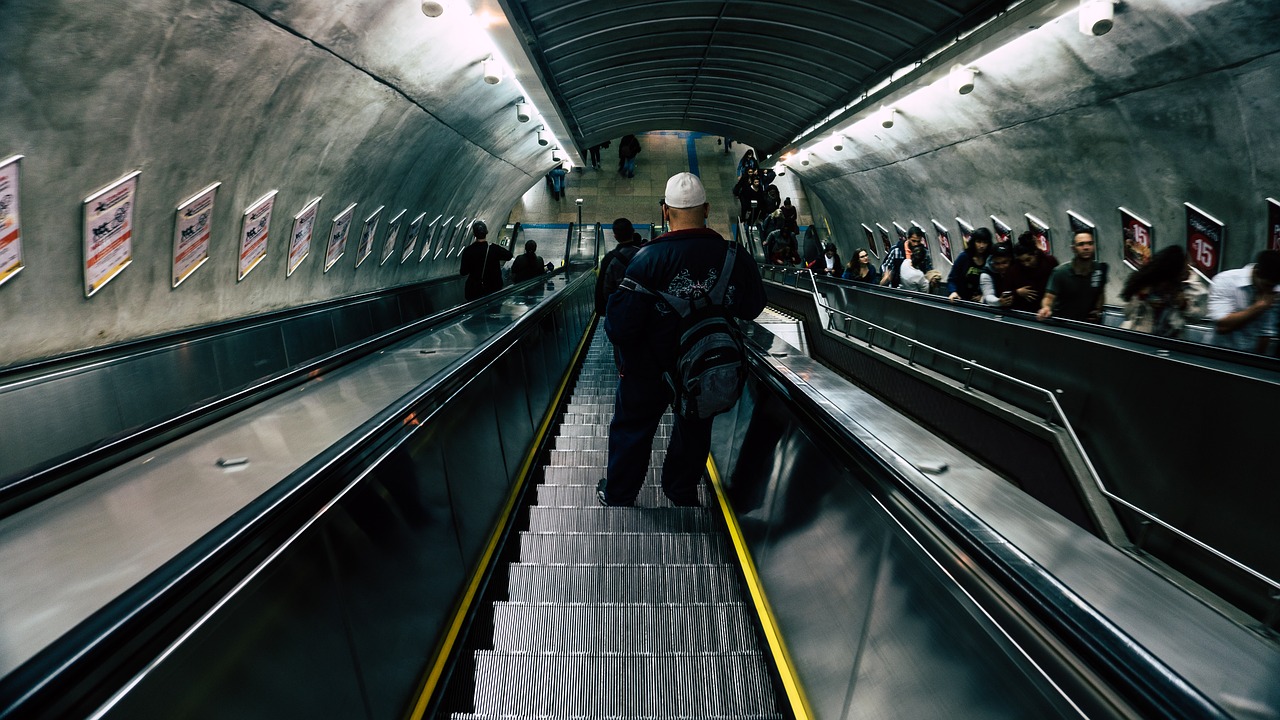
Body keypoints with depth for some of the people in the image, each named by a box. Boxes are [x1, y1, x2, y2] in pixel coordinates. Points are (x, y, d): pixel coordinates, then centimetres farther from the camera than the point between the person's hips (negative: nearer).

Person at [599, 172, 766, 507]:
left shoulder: (649, 258, -26)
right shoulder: (736, 257, -18)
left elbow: (620, 326, -26)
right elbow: (752, 309, 0)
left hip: (649, 369, -2)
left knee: (632, 428, 19)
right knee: (694, 429, 25)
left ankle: (617, 495, 36)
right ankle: (682, 493, 44)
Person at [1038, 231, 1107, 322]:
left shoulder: (1100, 269, 0)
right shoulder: (1060, 272, -14)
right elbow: (1049, 297, -18)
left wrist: (1098, 310, 4)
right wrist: (1046, 308, -40)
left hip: (1090, 323, 3)